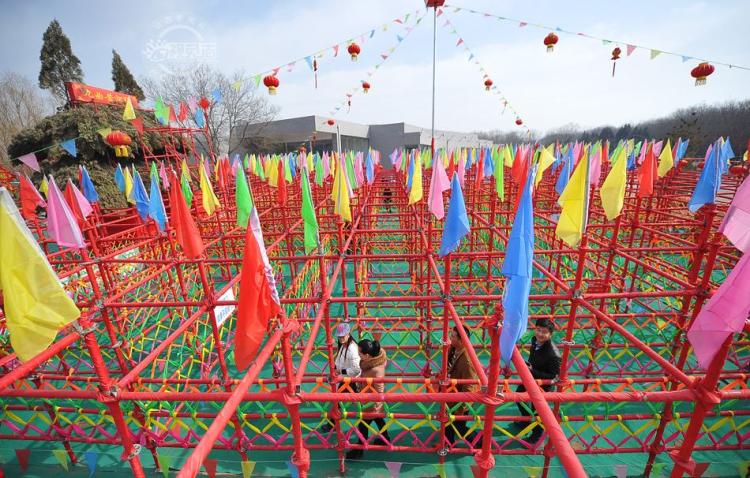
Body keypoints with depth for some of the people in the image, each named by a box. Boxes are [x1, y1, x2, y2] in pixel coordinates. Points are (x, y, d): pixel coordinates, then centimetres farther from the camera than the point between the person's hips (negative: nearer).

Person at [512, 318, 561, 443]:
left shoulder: (553, 354, -37)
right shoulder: (535, 340, -15)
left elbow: (554, 376, -28)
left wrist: (533, 371, -31)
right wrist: (528, 364, -6)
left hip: (543, 384, -7)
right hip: (530, 377, 7)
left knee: (536, 410, 16)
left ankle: (537, 434, 47)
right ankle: (526, 421, 55)